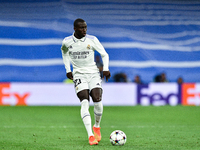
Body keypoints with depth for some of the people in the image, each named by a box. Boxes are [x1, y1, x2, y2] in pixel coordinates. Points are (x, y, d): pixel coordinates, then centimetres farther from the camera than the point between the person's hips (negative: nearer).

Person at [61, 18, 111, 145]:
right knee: (85, 103, -17)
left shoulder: (92, 40, -5)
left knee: (97, 100, -15)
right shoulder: (67, 42, -2)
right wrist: (68, 69, 16)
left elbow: (104, 55, 3)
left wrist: (106, 68, -13)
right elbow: (64, 51, 22)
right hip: (79, 74, 0)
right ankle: (90, 135, -22)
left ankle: (97, 126, 15)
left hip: (93, 73, 0)